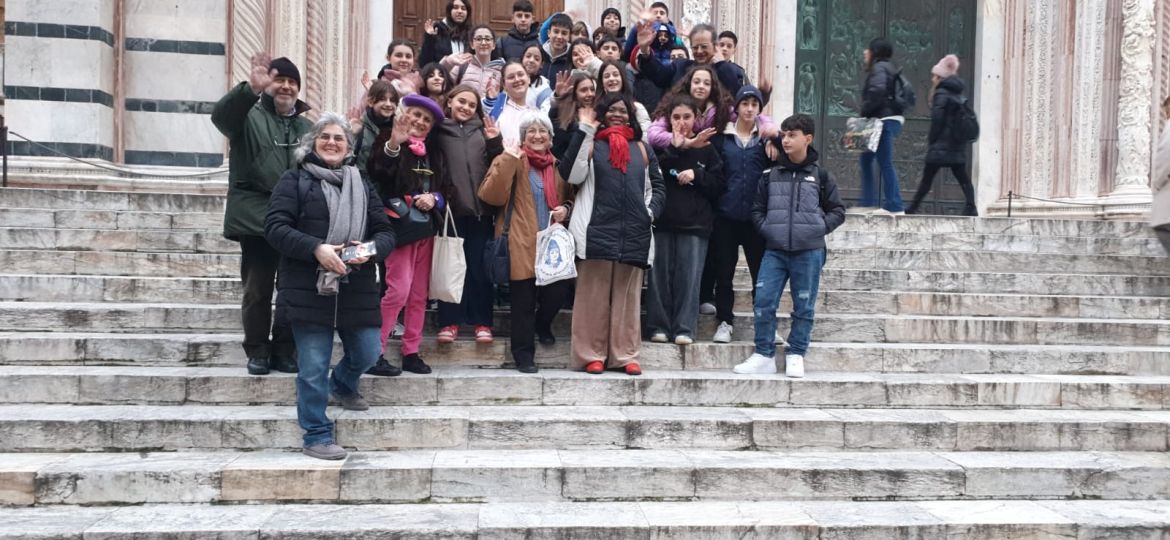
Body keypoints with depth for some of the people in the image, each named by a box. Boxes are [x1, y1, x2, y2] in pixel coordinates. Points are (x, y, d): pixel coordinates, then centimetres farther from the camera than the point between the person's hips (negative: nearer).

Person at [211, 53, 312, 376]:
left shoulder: (307, 127, 15)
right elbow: (220, 115, -21)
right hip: (257, 219, -3)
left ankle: (285, 351, 18)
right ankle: (257, 351, 16)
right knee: (257, 289, 4)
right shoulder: (249, 116, 1)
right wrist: (251, 88, -38)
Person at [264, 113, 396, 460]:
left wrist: (371, 249, -13)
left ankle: (343, 386, 45)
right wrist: (315, 248, -21)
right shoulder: (295, 180, 2)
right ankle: (317, 436, 14)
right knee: (314, 365, 0)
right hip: (309, 288, -4)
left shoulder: (361, 185, 15)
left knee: (367, 353, 10)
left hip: (357, 289, 4)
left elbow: (386, 232, 10)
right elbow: (275, 227, -8)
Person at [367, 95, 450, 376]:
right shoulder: (389, 144, -5)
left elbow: (444, 189, 18)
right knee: (399, 290, -12)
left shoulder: (433, 152, 15)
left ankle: (411, 352, 16)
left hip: (425, 229, 6)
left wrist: (434, 198, -4)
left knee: (419, 294, 8)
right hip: (400, 228, -6)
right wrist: (393, 144, -43)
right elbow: (376, 173, -26)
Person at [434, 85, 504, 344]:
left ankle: (482, 321, 13)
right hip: (451, 207, -2)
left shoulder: (481, 129, 14)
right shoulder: (438, 130, 6)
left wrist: (495, 143, 0)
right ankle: (449, 321, 13)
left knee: (480, 265, 6)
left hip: (480, 206, 2)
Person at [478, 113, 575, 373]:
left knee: (558, 292, -2)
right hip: (522, 246, -4)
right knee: (523, 302, -1)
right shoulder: (511, 161, 1)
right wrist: (508, 161, -19)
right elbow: (491, 195, -12)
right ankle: (524, 354, 12)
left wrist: (566, 210, 3)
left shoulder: (558, 166, 16)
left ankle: (542, 323, 31)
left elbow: (571, 199, 25)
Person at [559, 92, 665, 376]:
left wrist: (651, 212, 2)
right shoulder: (591, 144, 7)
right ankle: (592, 354, 5)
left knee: (628, 296, 6)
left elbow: (658, 186, 20)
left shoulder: (641, 148, 18)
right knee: (594, 295, 0)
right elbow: (571, 174, -11)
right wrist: (583, 130, -9)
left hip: (634, 233, 3)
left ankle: (625, 355, 11)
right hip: (597, 231, -3)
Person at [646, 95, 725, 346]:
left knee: (689, 276, -2)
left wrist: (696, 174, -9)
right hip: (662, 221, 0)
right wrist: (675, 149, -16)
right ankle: (659, 325, 10)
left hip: (694, 223, 0)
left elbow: (718, 184, 7)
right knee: (660, 275, 1)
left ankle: (684, 327, 3)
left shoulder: (706, 148, 9)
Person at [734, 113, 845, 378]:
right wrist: (765, 227, 0)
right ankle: (764, 356, 6)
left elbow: (837, 211, 8)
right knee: (763, 302, -5)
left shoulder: (821, 176, 3)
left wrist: (819, 228, -5)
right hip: (775, 251, 2)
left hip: (808, 252, -2)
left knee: (804, 307, 5)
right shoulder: (772, 175, 8)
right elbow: (757, 208, 15)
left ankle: (795, 356, 17)